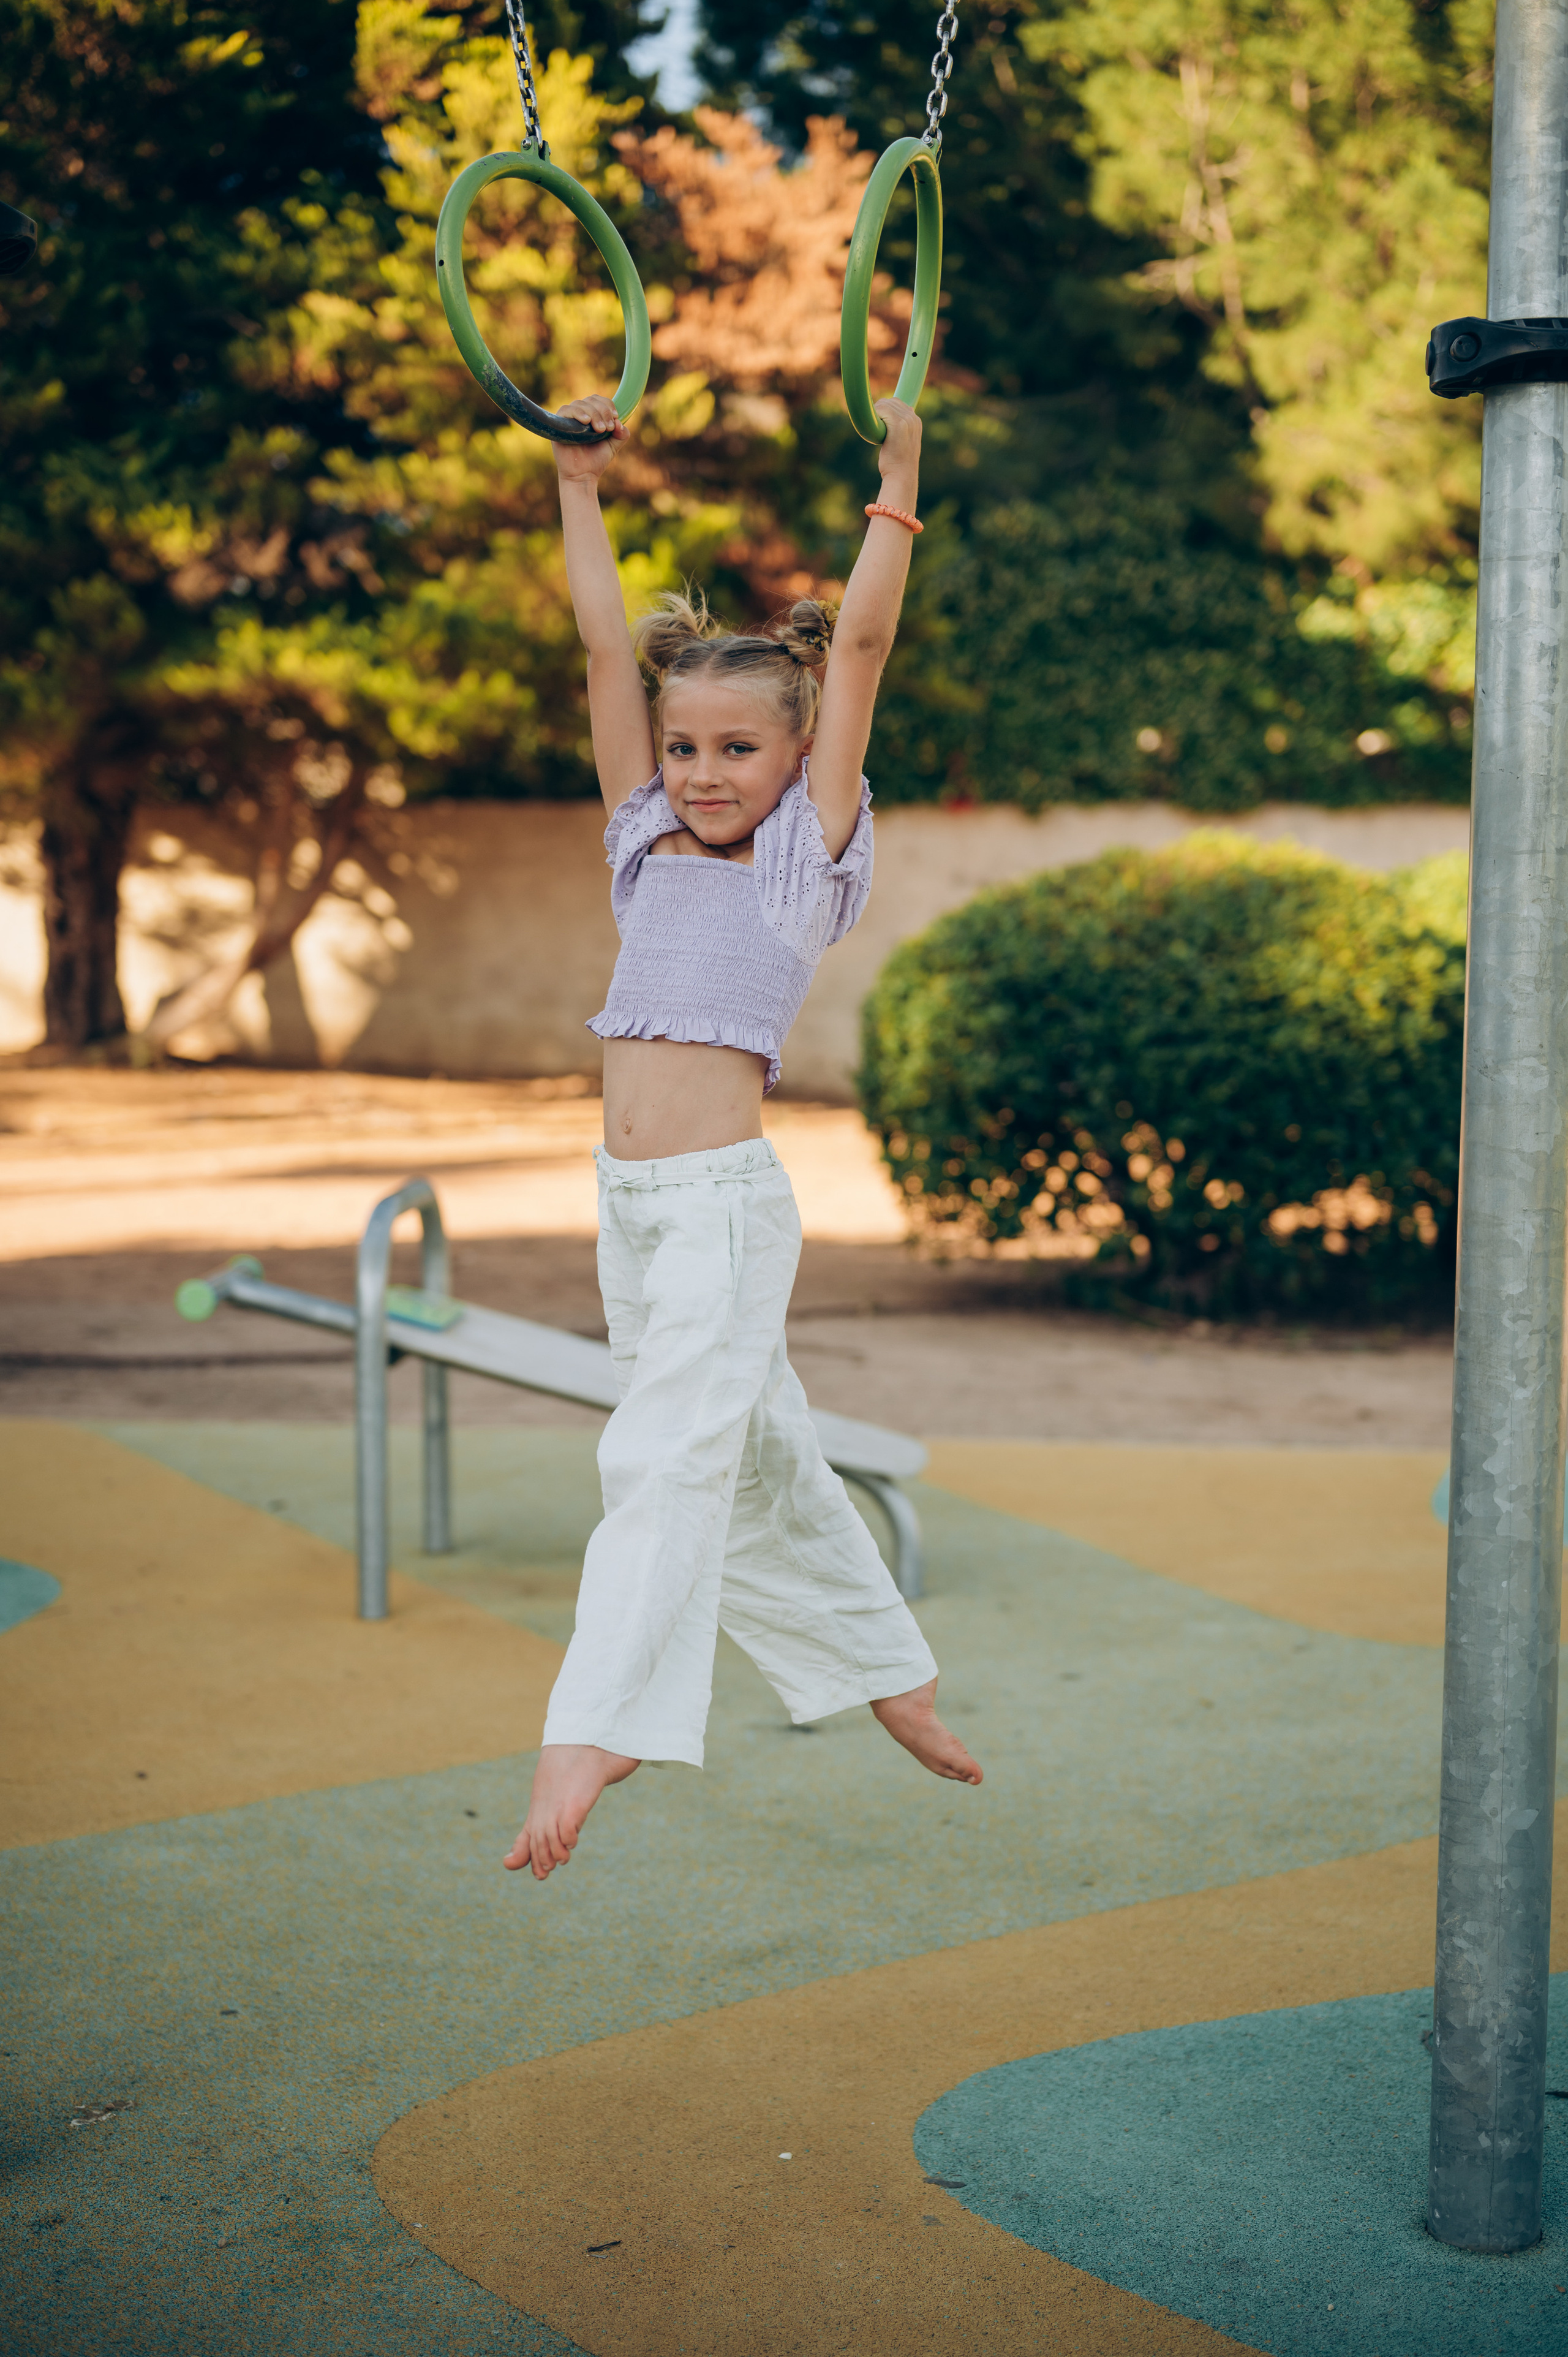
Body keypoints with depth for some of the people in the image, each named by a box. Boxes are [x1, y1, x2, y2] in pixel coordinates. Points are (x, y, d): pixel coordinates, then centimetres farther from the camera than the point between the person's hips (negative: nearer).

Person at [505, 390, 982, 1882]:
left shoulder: (810, 856, 1)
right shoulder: (650, 844, 13)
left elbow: (860, 647, -3)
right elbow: (604, 644, 14)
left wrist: (898, 479, -1)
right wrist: (579, 485, 15)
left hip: (727, 1200, -7)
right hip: (630, 1200, 7)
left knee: (668, 1452, -16)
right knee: (751, 1456, 15)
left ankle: (593, 1732, -22)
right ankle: (889, 1671, 30)